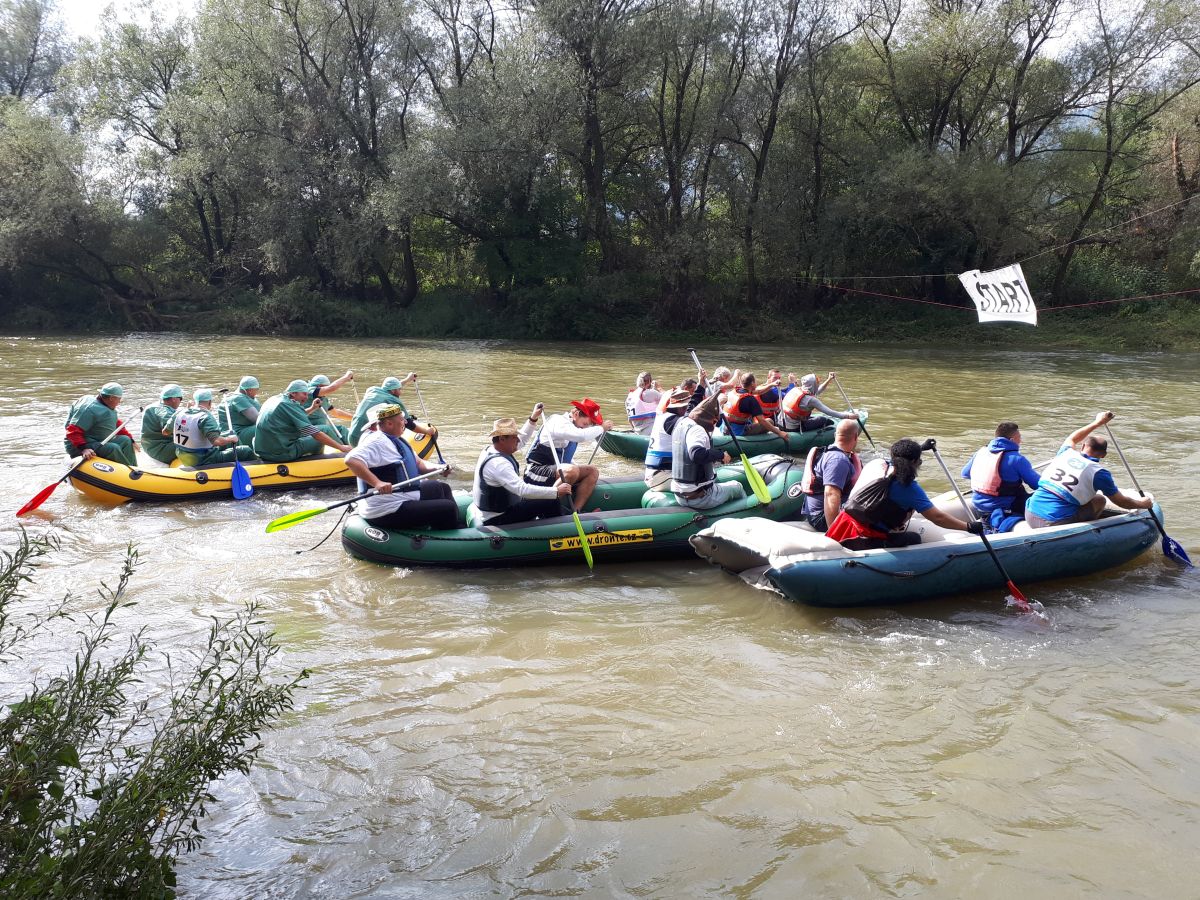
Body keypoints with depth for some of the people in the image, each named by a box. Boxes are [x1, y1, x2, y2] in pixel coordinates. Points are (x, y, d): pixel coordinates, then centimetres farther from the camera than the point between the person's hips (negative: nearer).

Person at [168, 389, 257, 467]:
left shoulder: (179, 413, 0)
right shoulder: (206, 417, -22)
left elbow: (165, 431, 14)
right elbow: (216, 441, -34)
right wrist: (231, 439, -16)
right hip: (205, 462, -9)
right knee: (247, 452, -4)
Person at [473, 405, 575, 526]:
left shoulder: (490, 450, 3)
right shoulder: (498, 463, -28)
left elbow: (521, 441, 20)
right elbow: (523, 490, -36)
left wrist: (533, 418, 15)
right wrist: (556, 491, -34)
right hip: (497, 519, -11)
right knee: (551, 503, -12)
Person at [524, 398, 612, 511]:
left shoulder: (571, 426, 17)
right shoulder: (557, 422, -13)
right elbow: (582, 435, -32)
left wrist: (580, 472, 11)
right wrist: (602, 428, -16)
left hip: (556, 470, 10)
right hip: (536, 471, -10)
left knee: (593, 471, -1)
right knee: (572, 471, -34)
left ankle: (575, 511, -17)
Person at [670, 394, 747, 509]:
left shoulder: (681, 423, 7)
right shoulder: (696, 429, -22)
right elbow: (697, 454, -40)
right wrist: (721, 454, -26)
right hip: (700, 498, -9)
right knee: (737, 487, 17)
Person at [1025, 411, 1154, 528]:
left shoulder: (1065, 453, 11)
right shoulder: (1099, 473, -2)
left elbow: (1072, 438, 38)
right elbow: (1121, 502, 11)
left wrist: (1097, 422, 46)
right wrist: (1142, 504, 30)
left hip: (1029, 517, 4)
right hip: (1055, 523, -4)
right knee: (1099, 500, 14)